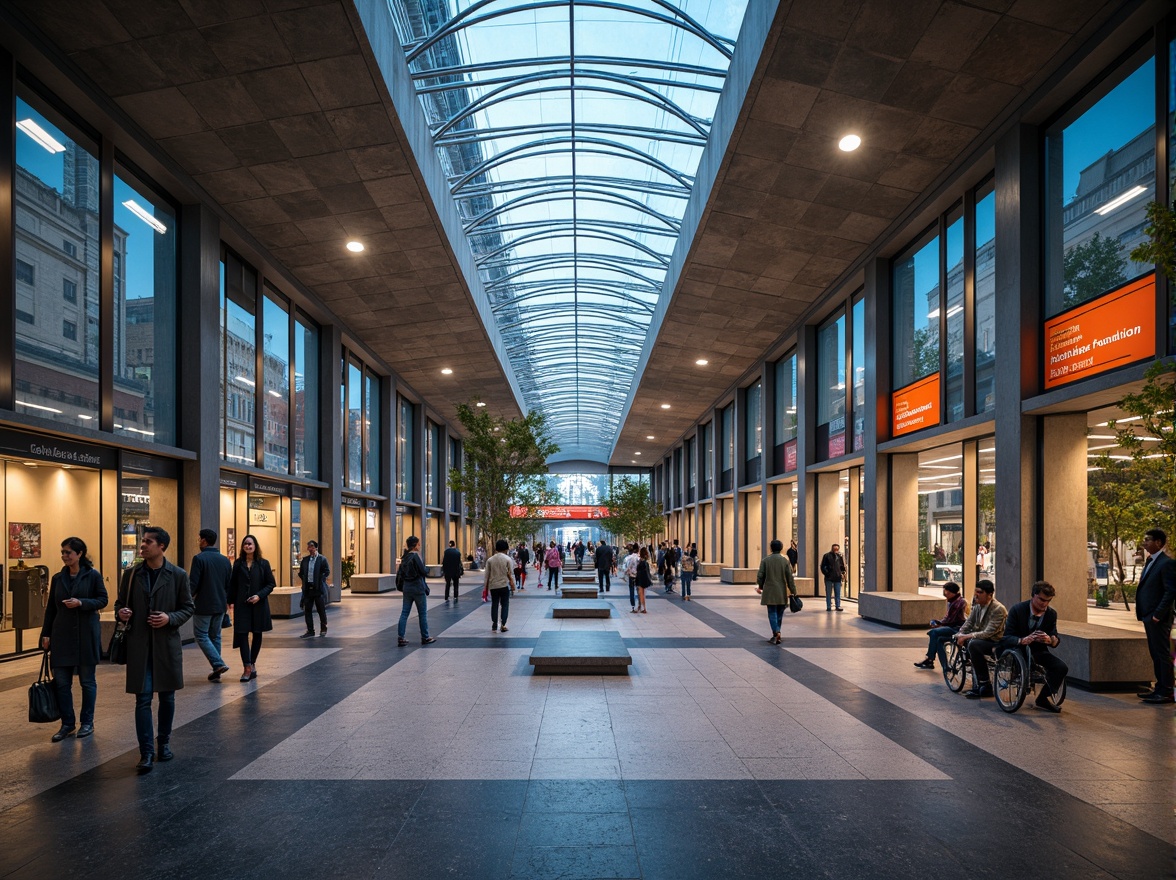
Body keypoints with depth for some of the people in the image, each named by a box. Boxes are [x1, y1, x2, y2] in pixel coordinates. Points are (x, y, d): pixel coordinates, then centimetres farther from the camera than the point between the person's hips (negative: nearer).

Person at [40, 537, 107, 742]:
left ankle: (87, 723, 18)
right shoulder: (57, 578, 7)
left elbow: (103, 600, -5)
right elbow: (50, 608, 10)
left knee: (87, 681, 6)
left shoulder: (93, 576, -5)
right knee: (61, 682, 4)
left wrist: (81, 603, -20)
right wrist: (46, 634, 6)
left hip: (86, 635, -4)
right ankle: (67, 724, 16)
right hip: (62, 635, 4)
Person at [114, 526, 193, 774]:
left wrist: (170, 618, -16)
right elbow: (120, 602, 14)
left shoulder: (178, 575, -3)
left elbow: (188, 607, 1)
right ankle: (146, 753, 2)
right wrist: (120, 612, -9)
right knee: (143, 698, -3)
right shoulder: (132, 574, 3)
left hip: (167, 644, 0)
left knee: (167, 697, 12)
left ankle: (164, 743, 31)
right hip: (139, 645, 1)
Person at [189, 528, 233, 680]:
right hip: (220, 605, 6)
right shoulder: (225, 560, 7)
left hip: (203, 605, -6)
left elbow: (193, 584, -15)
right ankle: (216, 672, 14)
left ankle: (218, 664, -11)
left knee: (201, 635, 4)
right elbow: (229, 584, 11)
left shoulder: (199, 558, -13)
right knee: (215, 636, 14)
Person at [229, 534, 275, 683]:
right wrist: (231, 601, -2)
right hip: (242, 605, 0)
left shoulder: (263, 563, -1)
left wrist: (259, 595, -14)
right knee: (242, 634, -8)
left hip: (259, 605, 0)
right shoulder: (238, 564, 4)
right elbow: (233, 584, 7)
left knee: (257, 634, 9)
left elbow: (271, 584, -1)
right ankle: (247, 668, -7)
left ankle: (252, 664, 26)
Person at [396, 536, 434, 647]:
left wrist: (400, 586, 17)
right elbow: (423, 571, -17)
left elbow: (399, 573, 11)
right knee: (422, 613, 6)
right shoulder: (416, 556, -16)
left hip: (407, 587, 7)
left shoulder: (404, 557, 7)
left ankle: (400, 638, 4)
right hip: (418, 588, -7)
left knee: (404, 613, 7)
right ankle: (425, 637, 14)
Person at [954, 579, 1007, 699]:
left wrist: (967, 636, -28)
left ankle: (985, 685, -19)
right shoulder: (977, 606, 5)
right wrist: (960, 635, -12)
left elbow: (988, 633, -26)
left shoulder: (998, 609, -20)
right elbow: (968, 623, 7)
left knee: (973, 644, -31)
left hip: (996, 643, -10)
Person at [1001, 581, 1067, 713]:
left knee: (1062, 667, -17)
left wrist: (1051, 640, -28)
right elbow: (1007, 638, -18)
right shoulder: (1017, 610, -16)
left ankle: (1043, 699, 2)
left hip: (1038, 651, 5)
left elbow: (1056, 637, -1)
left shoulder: (1052, 614, -1)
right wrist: (1023, 640, -40)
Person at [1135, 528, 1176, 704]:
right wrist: (1144, 614, 13)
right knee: (1155, 654, 15)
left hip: (1158, 618, -9)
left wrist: (1158, 614, -19)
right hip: (1148, 616, 9)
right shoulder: (1150, 561, 14)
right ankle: (1160, 688, 23)